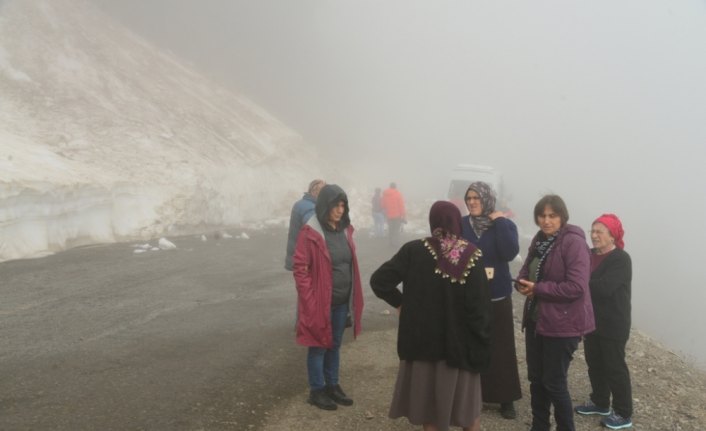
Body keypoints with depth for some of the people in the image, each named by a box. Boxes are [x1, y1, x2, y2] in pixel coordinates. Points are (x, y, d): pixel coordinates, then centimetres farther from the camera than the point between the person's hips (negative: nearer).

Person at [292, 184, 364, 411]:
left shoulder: (345, 229, 5)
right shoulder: (310, 233, -16)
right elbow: (300, 268, -15)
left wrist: (353, 296, 11)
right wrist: (310, 300, -17)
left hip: (342, 300, 6)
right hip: (320, 301, -6)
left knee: (335, 345, 17)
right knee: (319, 346, 6)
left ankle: (332, 386, 31)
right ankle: (317, 391, 19)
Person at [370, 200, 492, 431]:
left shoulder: (414, 250, -10)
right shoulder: (471, 255, -11)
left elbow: (379, 280, -13)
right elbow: (479, 303, -12)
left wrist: (400, 302, 2)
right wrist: (482, 343, -4)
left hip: (423, 339, 0)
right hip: (460, 341, 0)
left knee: (429, 400, 14)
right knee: (466, 399, 19)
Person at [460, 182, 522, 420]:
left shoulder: (505, 225, -2)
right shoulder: (461, 225, 1)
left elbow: (510, 253, -19)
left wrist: (499, 222, -16)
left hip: (497, 296, -1)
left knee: (500, 347, 4)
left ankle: (506, 398, 16)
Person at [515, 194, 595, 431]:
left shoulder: (574, 243, -18)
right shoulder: (539, 240, 8)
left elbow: (576, 287, -25)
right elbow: (527, 270, 16)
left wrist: (538, 289, -20)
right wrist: (523, 283, -7)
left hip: (562, 323, -8)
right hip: (535, 318, 8)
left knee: (554, 382, 2)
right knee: (536, 377, 16)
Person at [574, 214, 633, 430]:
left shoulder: (621, 259, -17)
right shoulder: (590, 255, 7)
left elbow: (604, 287, -28)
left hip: (612, 325, -7)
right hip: (592, 320, 8)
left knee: (614, 367, 2)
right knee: (594, 363, 18)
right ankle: (600, 402, 35)